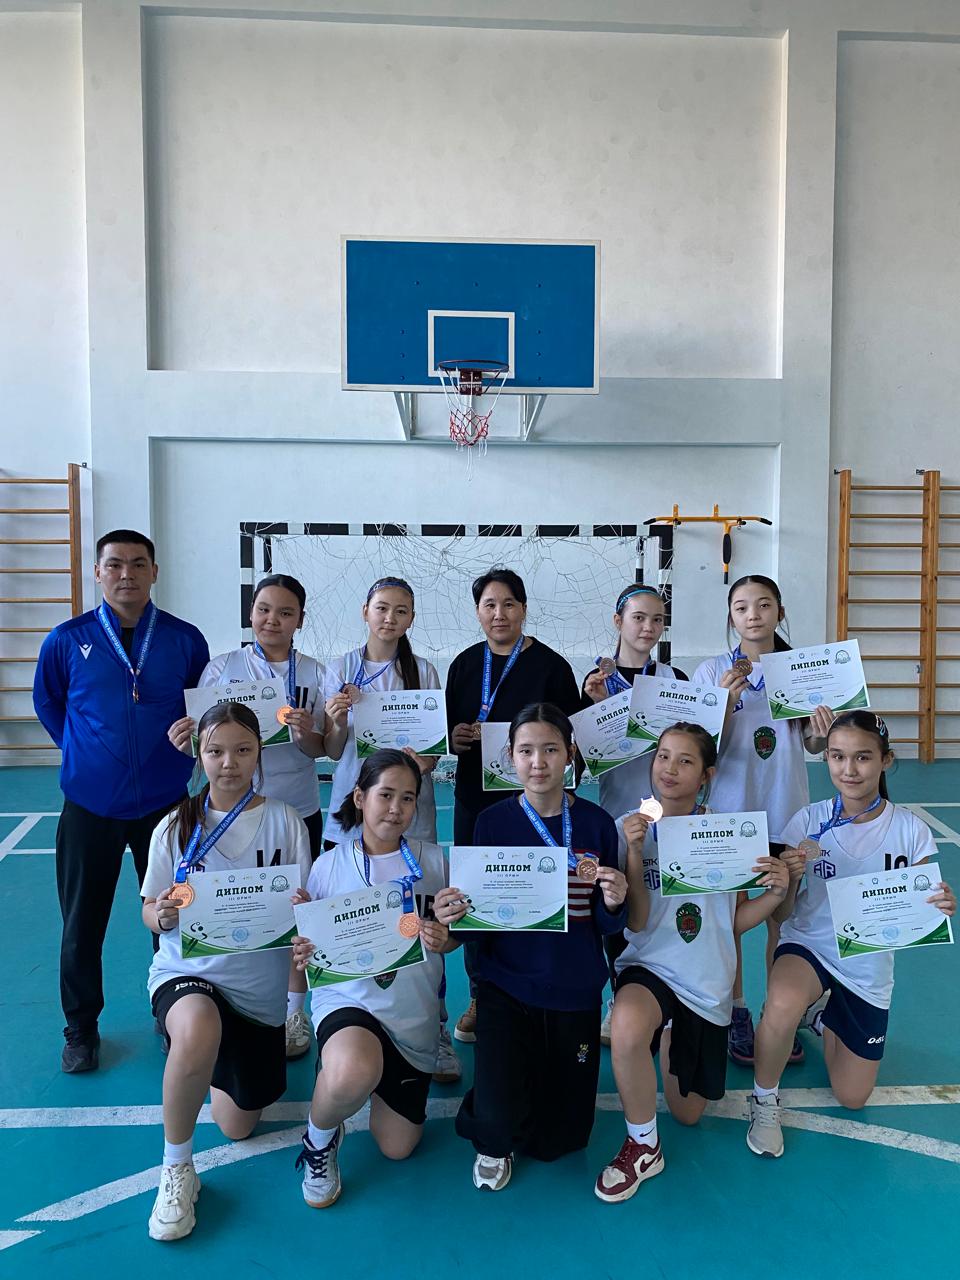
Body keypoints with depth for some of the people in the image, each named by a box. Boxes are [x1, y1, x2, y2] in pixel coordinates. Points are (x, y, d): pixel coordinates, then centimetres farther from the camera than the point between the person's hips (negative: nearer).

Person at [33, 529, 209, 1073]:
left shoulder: (185, 640, -3)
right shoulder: (68, 640, -3)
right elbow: (48, 703, 12)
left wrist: (181, 747, 1)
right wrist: (85, 751, 9)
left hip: (164, 800, 0)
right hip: (89, 803, 0)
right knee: (83, 921, 10)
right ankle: (81, 1027, 30)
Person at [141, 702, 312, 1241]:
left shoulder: (285, 822, -7)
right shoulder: (176, 827, -5)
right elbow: (152, 911, 0)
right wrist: (163, 916, -23)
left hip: (260, 984, 2)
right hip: (188, 971, -1)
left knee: (239, 1126, 12)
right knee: (199, 1030, -38)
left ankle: (223, 1056, 46)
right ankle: (177, 1169, -12)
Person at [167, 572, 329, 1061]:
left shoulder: (313, 673, 0)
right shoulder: (222, 667, -1)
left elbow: (321, 749, 1)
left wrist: (305, 735, -20)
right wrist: (185, 741, -22)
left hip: (298, 809, 1)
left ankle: (293, 1010, 26)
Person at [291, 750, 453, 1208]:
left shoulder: (431, 861, -1)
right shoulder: (329, 865, -5)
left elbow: (451, 936, 6)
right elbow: (313, 945, 1)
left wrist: (442, 940, -17)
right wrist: (304, 954, -23)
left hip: (414, 1014, 3)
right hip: (348, 998, -3)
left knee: (397, 1147, 8)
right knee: (353, 1074, -38)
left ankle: (378, 1071, 39)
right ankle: (319, 1141, -1)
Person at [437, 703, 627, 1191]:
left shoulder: (596, 823, -4)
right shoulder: (493, 822, -6)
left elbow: (607, 926, 0)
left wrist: (614, 904, -22)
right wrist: (451, 915, -23)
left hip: (574, 990, 2)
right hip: (506, 986, -1)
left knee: (561, 1140, 8)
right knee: (501, 1123, -18)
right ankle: (491, 1143, 20)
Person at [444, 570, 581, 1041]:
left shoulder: (551, 666, -3)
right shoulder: (465, 663, 9)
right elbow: (448, 728, 15)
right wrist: (454, 736, -7)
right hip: (474, 799, 4)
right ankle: (480, 998, 25)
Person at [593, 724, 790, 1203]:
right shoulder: (629, 829, -8)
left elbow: (735, 922, 2)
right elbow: (636, 922, -14)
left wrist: (775, 893, -17)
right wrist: (635, 851, -26)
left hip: (707, 984, 3)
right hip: (649, 966, -2)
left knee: (688, 1114, 13)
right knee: (627, 1025, -39)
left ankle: (672, 1036, 44)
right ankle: (642, 1146, -12)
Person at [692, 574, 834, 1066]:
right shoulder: (712, 671, -5)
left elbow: (812, 745, 7)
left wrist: (823, 733, -16)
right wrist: (726, 699, -22)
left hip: (786, 809, 2)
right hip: (729, 808, -1)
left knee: (783, 915, 9)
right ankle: (736, 1014, 23)